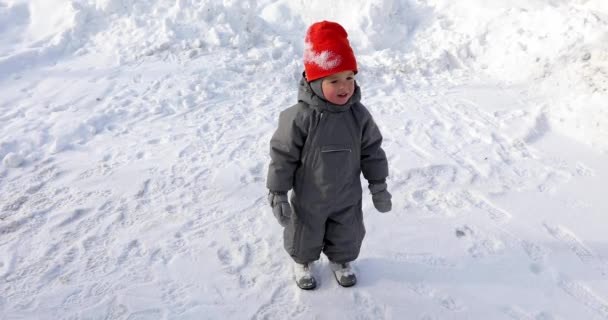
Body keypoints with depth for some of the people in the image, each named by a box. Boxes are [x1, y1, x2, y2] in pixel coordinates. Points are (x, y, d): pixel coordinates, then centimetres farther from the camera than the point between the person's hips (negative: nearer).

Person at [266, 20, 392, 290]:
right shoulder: (300, 117, -26)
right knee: (305, 234, 21)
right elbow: (283, 156, -19)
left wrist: (378, 186, 2)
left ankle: (340, 260, 53)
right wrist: (278, 194, -15)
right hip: (309, 199, -3)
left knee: (347, 235, 24)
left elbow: (371, 151, -3)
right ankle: (303, 261, 51)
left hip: (347, 198, 3)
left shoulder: (359, 115, -14)